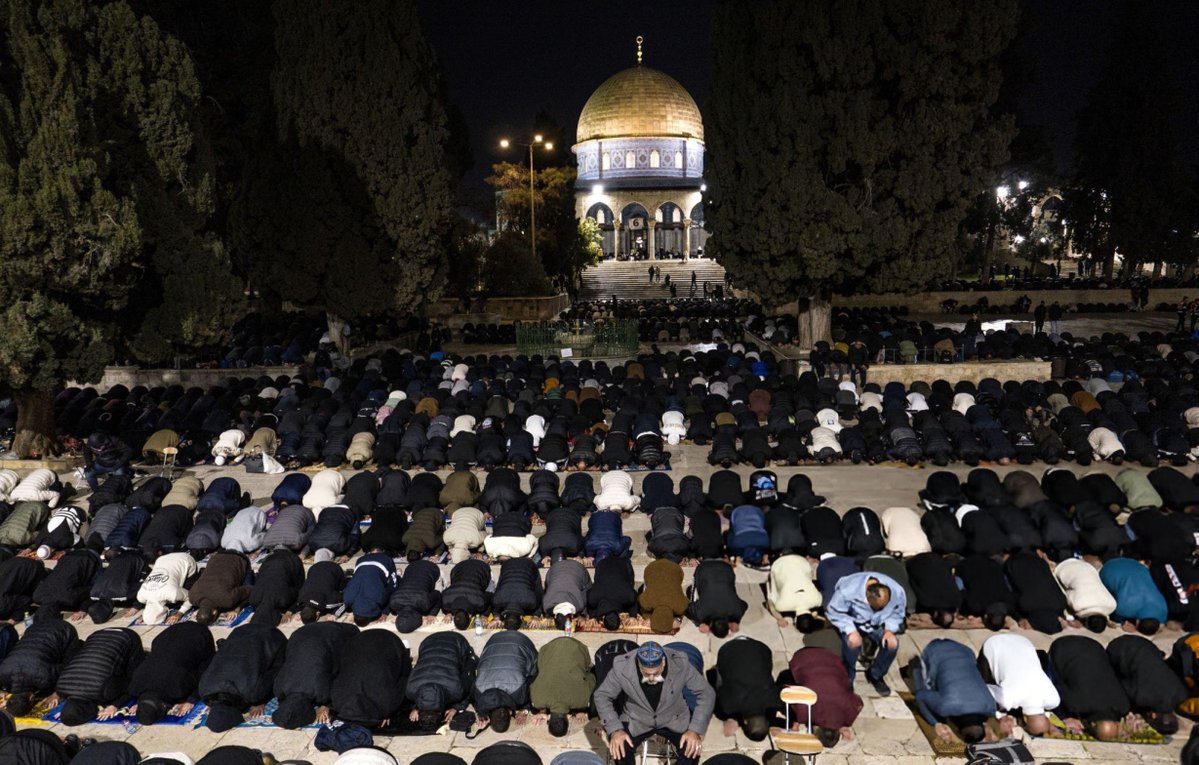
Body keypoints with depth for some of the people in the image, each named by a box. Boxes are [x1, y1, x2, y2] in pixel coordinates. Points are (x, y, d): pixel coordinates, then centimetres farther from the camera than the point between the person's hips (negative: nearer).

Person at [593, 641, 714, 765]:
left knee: (692, 748, -24)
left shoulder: (680, 664, -27)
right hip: (636, 720, 0)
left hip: (674, 719, 0)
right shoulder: (622, 667, -27)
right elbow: (602, 696, -11)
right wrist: (615, 729, -24)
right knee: (619, 750, -25)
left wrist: (695, 730, -25)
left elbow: (706, 693, -14)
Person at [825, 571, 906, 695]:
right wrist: (851, 631, -34)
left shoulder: (897, 592, -27)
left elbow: (897, 614, -7)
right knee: (852, 643, -33)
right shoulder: (848, 590, -37)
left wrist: (890, 630, -25)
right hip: (852, 621, -3)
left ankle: (875, 675, 5)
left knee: (893, 643, -23)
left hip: (877, 624, 3)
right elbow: (834, 612, -22)